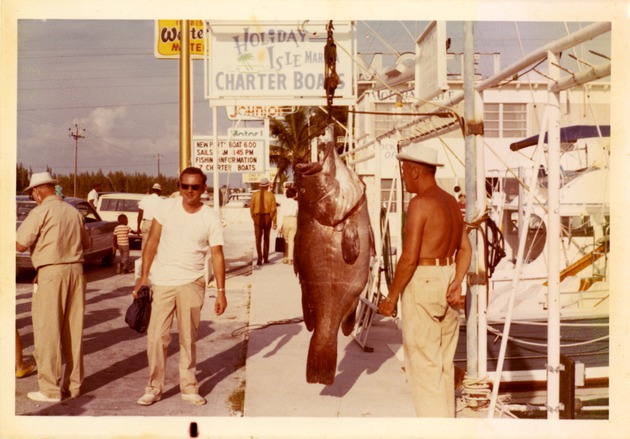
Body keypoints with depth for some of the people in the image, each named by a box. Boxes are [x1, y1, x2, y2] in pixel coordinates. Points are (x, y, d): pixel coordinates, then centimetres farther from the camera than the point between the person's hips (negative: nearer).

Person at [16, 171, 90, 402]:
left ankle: (50, 389, 6)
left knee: (48, 331, 2)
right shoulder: (74, 212, 11)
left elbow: (20, 245, -11)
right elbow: (86, 243, 21)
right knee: (73, 330, 12)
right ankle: (73, 384, 20)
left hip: (51, 273, -6)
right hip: (76, 270, 6)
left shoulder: (41, 212, -8)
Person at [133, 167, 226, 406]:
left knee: (188, 338, 8)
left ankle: (189, 387, 21)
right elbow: (152, 241, 1)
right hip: (161, 282, 0)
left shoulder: (211, 218, -2)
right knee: (156, 336, 0)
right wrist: (144, 275, -4)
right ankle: (154, 387, 14)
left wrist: (221, 291, -4)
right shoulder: (166, 207, -1)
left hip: (191, 283, 0)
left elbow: (217, 256, -1)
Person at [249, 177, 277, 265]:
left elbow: (252, 208, 2)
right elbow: (274, 209, -8)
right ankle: (266, 258, 20)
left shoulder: (255, 194, -1)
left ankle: (260, 258, -17)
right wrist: (274, 222, -6)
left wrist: (253, 218, 18)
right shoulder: (271, 195, -3)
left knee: (258, 239, -2)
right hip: (268, 218, 1)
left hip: (258, 218, -1)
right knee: (266, 239, 16)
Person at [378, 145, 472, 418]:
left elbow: (409, 258, -19)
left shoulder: (420, 203, -16)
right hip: (447, 281, 9)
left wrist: (391, 298, -11)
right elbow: (465, 248, 9)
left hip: (422, 285, -9)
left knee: (423, 365, 0)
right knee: (444, 363, 17)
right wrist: (456, 283, -3)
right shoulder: (451, 201, 11)